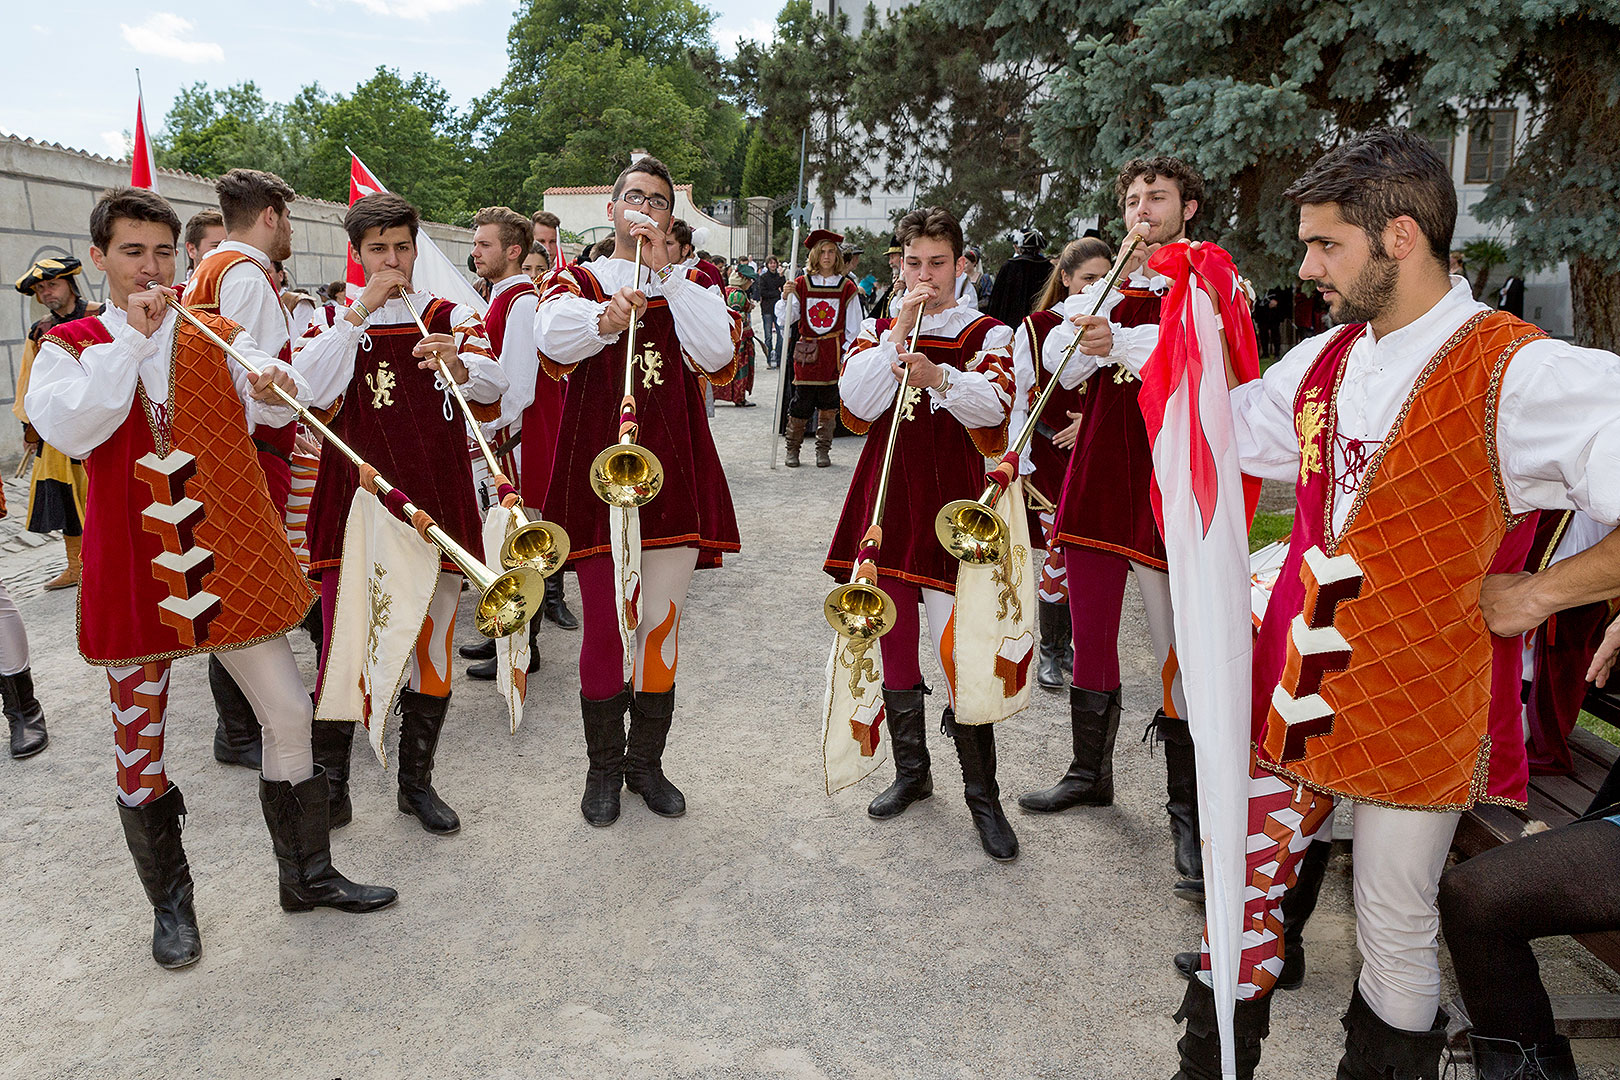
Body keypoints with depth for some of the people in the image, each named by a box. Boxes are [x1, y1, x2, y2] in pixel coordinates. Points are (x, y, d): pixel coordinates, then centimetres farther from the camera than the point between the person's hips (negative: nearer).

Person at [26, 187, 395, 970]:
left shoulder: (217, 335, 7)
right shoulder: (68, 346, 3)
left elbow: (275, 405, -9)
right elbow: (69, 431, -17)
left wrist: (278, 387, -32)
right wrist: (131, 337, -18)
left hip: (233, 559, 1)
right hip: (133, 567, -1)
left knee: (289, 713, 2)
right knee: (140, 740, 8)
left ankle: (307, 873, 20)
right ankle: (170, 901, 27)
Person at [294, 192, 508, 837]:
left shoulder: (451, 317, 7)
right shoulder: (334, 321, 8)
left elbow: (494, 384, -12)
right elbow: (312, 389, -12)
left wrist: (459, 365, -34)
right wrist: (362, 308, -15)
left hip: (435, 506, 1)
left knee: (431, 652, 9)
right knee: (342, 653, -3)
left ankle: (417, 782, 25)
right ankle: (330, 787, 15)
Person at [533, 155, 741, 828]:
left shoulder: (691, 287, 13)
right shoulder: (575, 281, 10)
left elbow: (718, 352, -8)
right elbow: (552, 340, -13)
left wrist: (664, 269, -9)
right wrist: (603, 320, -33)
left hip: (673, 475, 2)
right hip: (597, 470, -1)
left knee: (662, 622, 7)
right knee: (603, 627, 2)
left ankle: (646, 760, 23)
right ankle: (604, 766, 19)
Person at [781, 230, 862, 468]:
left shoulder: (846, 287, 5)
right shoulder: (801, 284, 5)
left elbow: (853, 327, 6)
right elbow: (787, 320, 1)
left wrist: (844, 354, -3)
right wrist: (787, 297, -15)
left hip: (833, 353, 0)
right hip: (806, 353, 0)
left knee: (828, 404, 4)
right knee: (801, 404, -2)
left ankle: (823, 451, 15)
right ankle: (792, 449, 13)